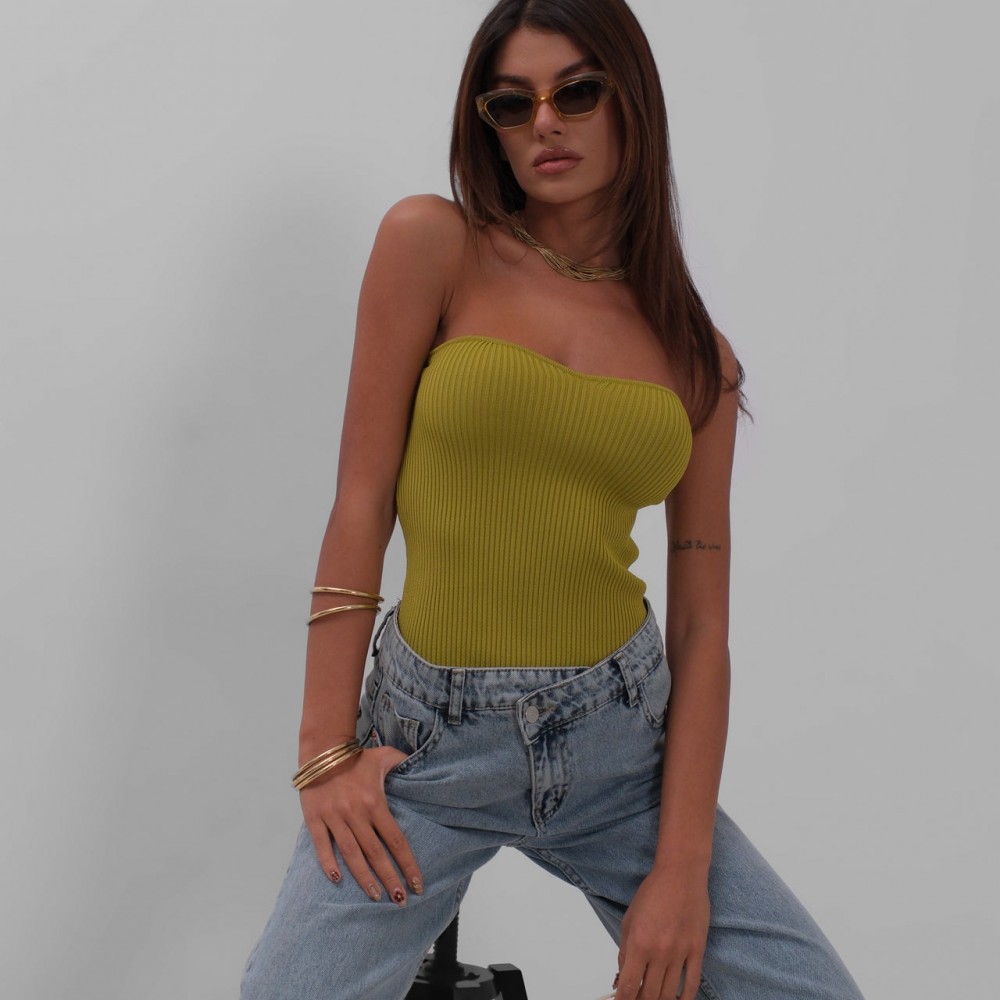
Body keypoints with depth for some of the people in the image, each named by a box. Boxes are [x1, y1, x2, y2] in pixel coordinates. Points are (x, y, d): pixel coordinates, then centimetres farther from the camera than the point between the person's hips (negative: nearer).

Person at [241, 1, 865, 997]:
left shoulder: (699, 356, 4)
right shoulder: (432, 244, -3)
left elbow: (701, 625, 1)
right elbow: (361, 503, -5)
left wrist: (683, 870, -6)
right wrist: (327, 750, -8)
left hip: (624, 737, 3)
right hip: (431, 738, -2)